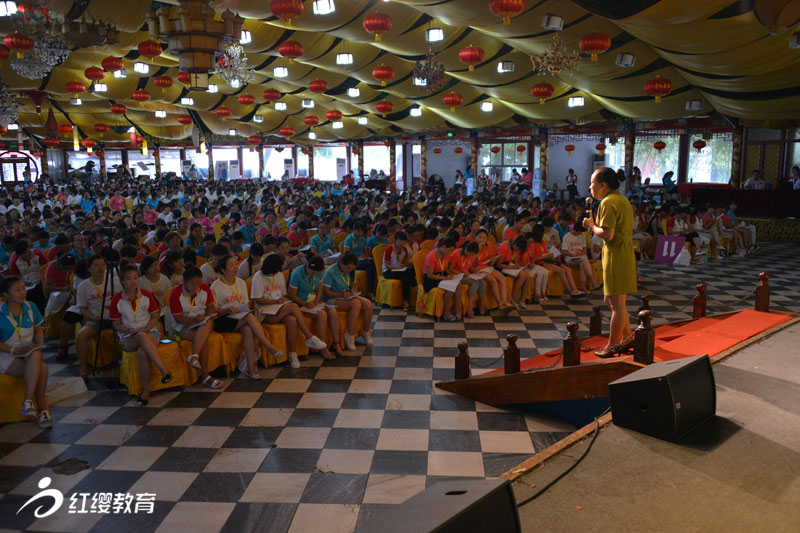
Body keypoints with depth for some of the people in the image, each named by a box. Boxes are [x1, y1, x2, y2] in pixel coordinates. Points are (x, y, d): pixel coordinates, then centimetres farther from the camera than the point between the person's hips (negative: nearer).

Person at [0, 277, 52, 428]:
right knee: (42, 368, -31)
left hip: (29, 353, 4)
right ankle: (42, 410, -25)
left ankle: (28, 401, -33)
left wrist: (40, 344, -3)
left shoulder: (30, 307, 6)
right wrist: (15, 350, -21)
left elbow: (38, 330, 16)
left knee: (36, 355, -34)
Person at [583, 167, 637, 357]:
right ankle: (627, 336, 25)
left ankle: (612, 346, 7)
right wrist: (595, 224, 13)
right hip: (625, 254, 10)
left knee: (617, 304, -2)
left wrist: (591, 226, -6)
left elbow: (608, 235, -22)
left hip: (616, 256, -10)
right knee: (612, 301, 18)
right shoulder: (622, 200, 17)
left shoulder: (608, 202, -15)